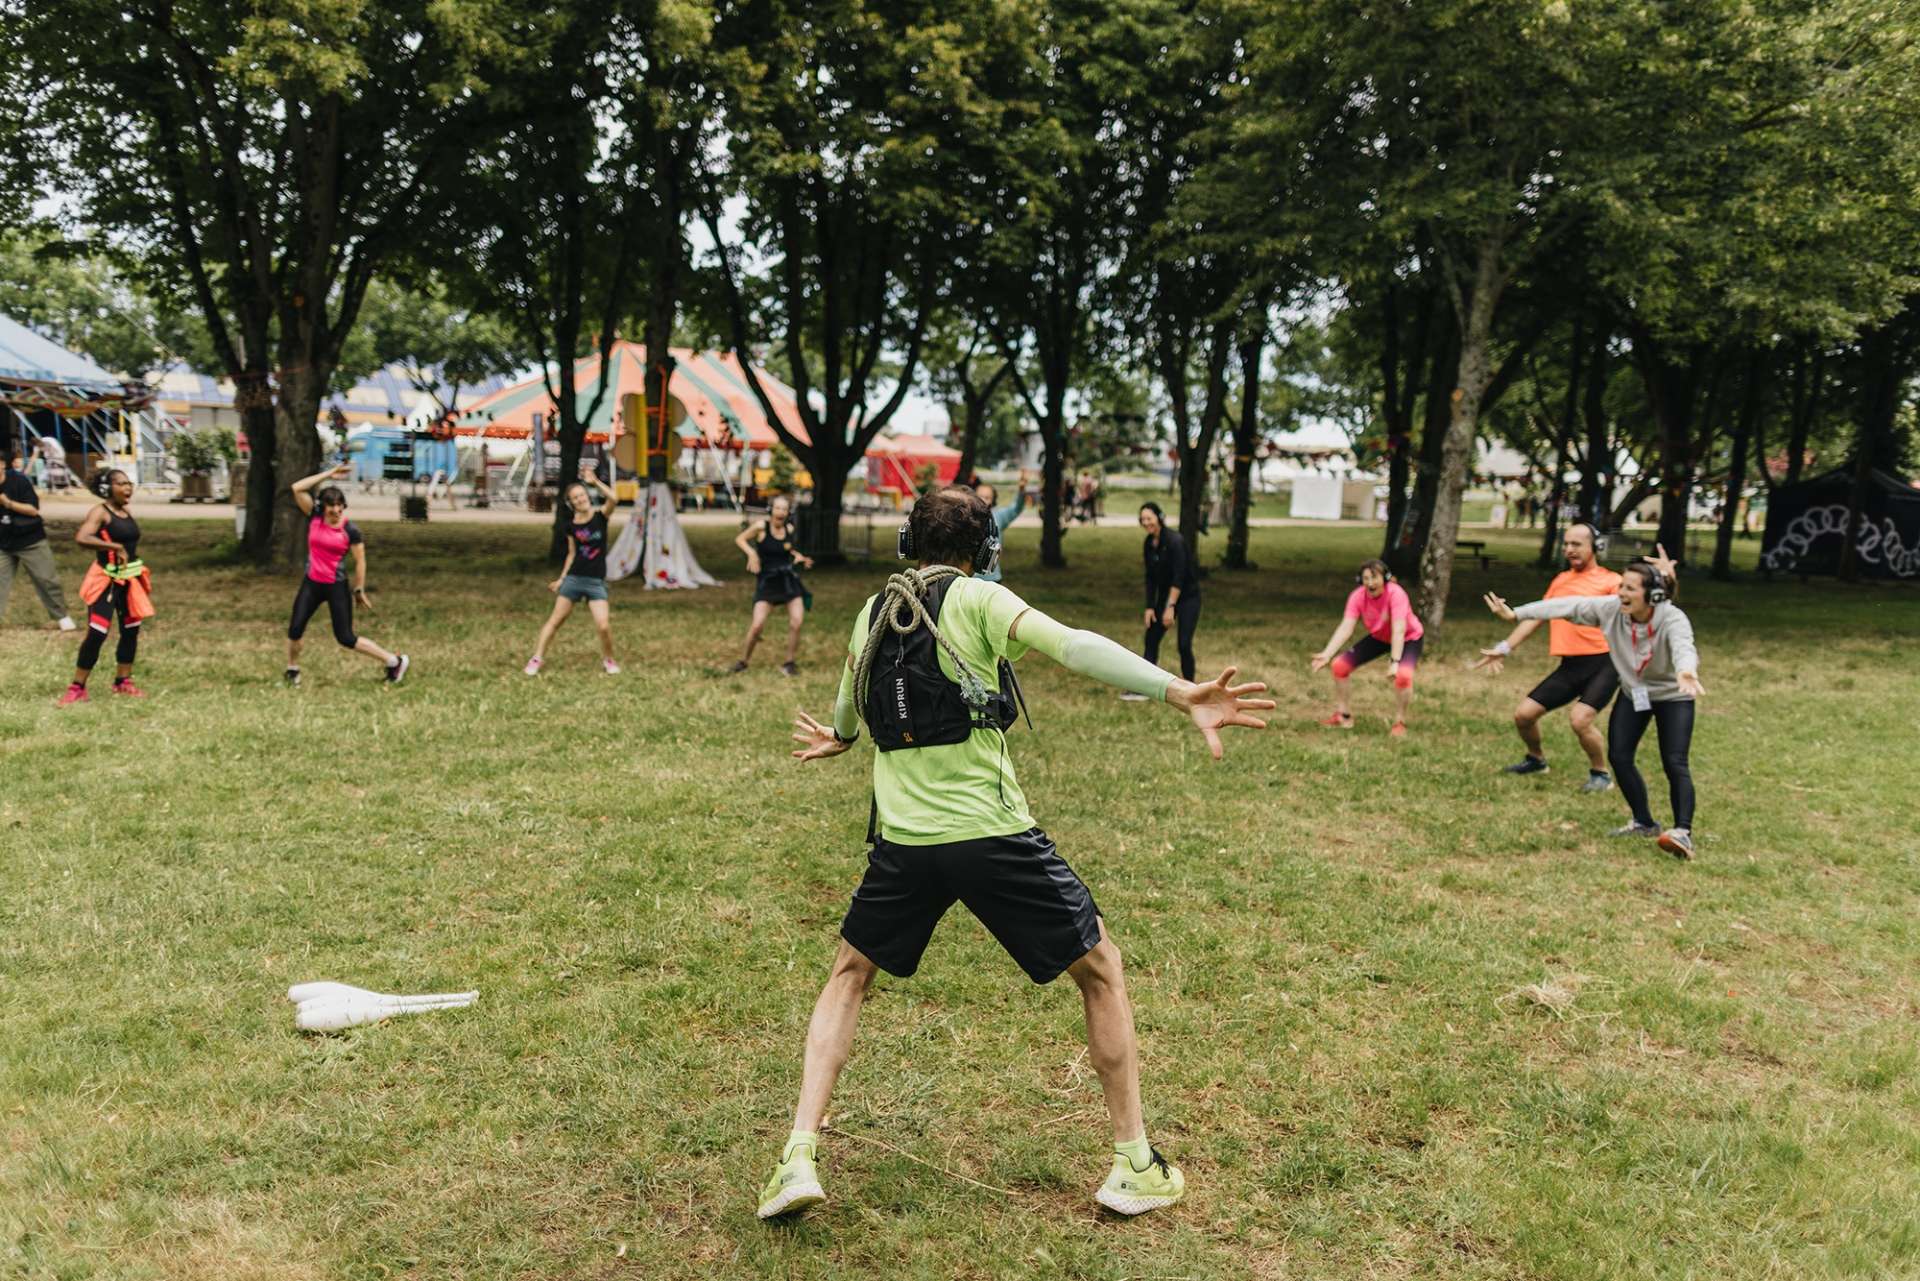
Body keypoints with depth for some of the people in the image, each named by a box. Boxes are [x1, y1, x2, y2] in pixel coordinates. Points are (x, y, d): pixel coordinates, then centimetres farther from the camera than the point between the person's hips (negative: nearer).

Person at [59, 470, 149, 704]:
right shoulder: (101, 512, -13)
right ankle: (77, 687, -1)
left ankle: (122, 682, 23)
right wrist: (115, 547, -27)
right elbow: (81, 538, -29)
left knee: (131, 631, 11)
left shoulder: (127, 511, 10)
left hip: (130, 579, 8)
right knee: (97, 634, -10)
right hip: (108, 580, -8)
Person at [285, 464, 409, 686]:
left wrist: (359, 590, -2)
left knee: (346, 638, -3)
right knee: (295, 629, -4)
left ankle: (395, 662, 9)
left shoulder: (350, 530, -10)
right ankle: (292, 671, 21)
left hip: (337, 586, -4)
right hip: (311, 583, 4)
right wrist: (328, 474, -9)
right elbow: (297, 488, -8)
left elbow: (360, 561, -4)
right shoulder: (314, 518, -2)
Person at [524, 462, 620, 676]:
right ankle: (537, 658, 15)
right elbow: (572, 554, 13)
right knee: (555, 620, 5)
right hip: (573, 578, 2)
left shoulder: (601, 515, -3)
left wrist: (595, 480, -23)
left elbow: (613, 499, -23)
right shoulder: (572, 527, 4)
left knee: (604, 625, -12)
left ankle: (608, 660, 12)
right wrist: (561, 579, 13)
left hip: (596, 582, -2)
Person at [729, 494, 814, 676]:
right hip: (767, 581, -4)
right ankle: (743, 661, 10)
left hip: (788, 579, 4)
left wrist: (798, 556, 4)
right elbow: (740, 539, 1)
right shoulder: (761, 526, -10)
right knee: (757, 625, -11)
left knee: (797, 622, -5)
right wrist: (752, 553, -15)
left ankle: (790, 662, 13)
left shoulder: (789, 529, 3)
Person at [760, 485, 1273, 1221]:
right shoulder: (977, 599, -4)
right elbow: (1070, 646, -22)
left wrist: (839, 736, 53)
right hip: (993, 834, -4)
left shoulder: (873, 613, 11)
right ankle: (1135, 1166, 18)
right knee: (1100, 970, 14)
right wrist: (1178, 692, -31)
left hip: (904, 842, 4)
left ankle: (799, 1159, 13)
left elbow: (848, 705, 29)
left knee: (848, 976, 25)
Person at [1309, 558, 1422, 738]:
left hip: (1408, 638, -5)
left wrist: (1395, 662, -51)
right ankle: (1343, 716, 13)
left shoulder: (1395, 593, -33)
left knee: (1403, 675, -32)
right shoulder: (1358, 596, -21)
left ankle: (1399, 723, -8)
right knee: (1339, 665, -6)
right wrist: (1326, 654, -40)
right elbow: (1345, 628, -28)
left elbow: (1398, 630, -41)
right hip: (1378, 638, 5)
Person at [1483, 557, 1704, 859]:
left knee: (1674, 763, -16)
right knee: (1618, 756, 3)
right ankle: (1644, 823, 19)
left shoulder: (1673, 620, -34)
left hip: (1672, 696, -5)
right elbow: (1567, 606, -17)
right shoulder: (1611, 609, -21)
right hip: (1632, 692, 5)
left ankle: (1683, 832, -16)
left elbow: (1683, 647, -55)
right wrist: (1515, 613, -19)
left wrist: (1686, 673, -79)